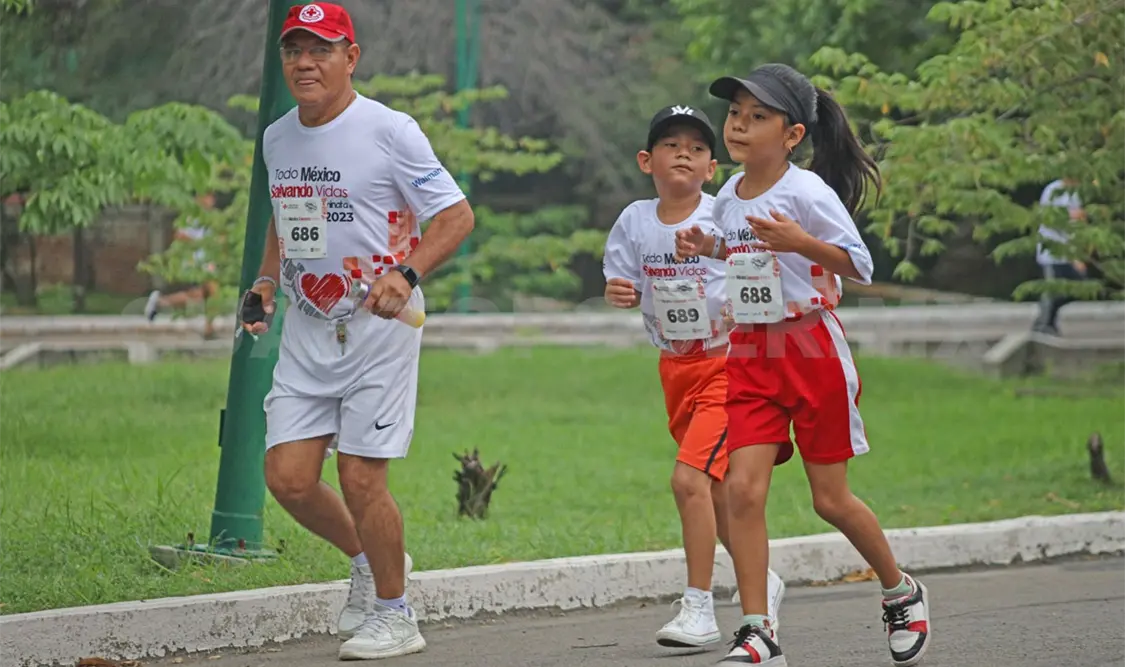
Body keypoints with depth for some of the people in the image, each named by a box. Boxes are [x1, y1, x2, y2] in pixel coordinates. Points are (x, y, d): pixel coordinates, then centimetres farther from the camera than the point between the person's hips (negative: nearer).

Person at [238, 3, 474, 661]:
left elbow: (457, 215, -10)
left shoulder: (390, 131, -11)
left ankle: (395, 613, 10)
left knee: (360, 477, -8)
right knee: (287, 477, -2)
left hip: (379, 324, -6)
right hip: (308, 328, 6)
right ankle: (368, 557, 25)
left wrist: (406, 273, -24)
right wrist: (266, 281, 10)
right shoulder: (277, 138, 9)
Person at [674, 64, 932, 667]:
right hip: (750, 354, 5)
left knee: (830, 498, 3)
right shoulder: (729, 198, 6)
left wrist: (800, 243, -31)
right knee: (742, 488, -11)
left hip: (813, 350, -5)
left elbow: (860, 267, -16)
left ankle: (902, 593, 28)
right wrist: (708, 248, 6)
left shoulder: (807, 194, -14)